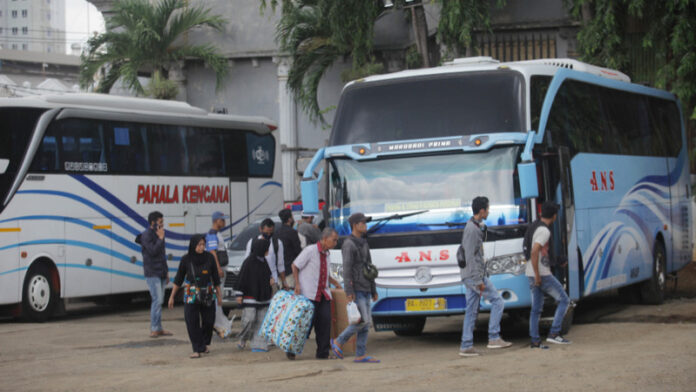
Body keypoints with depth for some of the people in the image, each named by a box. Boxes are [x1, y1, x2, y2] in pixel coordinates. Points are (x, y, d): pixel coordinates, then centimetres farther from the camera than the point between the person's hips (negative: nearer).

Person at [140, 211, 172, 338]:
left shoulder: (158, 234, 17)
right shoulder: (146, 235, -10)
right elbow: (153, 251, -22)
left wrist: (166, 271, 22)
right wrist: (160, 238, -14)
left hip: (160, 273, 8)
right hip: (152, 273, -8)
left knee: (159, 300, 8)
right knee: (157, 300, -13)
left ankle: (158, 328, 11)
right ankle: (154, 329, -11)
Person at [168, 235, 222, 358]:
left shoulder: (209, 258, -3)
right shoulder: (186, 259, -6)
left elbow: (215, 278, 6)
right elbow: (178, 279, 2)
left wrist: (219, 295, 9)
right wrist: (172, 296, 2)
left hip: (208, 294, 2)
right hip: (191, 295, -2)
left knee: (208, 321, 5)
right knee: (192, 322, -10)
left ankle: (204, 345, 28)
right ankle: (197, 349, -6)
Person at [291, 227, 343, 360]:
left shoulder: (327, 254, 14)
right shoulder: (310, 251, -9)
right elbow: (295, 266, -5)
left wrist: (335, 283, 19)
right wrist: (297, 284, -13)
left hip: (323, 294, 7)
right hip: (309, 294, -7)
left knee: (325, 322, -3)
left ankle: (323, 353, 5)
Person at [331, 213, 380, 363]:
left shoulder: (363, 244, 16)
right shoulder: (349, 245, -12)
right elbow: (346, 269, -19)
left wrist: (373, 290, 18)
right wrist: (349, 292, -25)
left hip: (365, 290, 9)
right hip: (356, 290, -9)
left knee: (366, 322, 4)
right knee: (363, 321, -13)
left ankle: (360, 355, 5)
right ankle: (339, 342, 0)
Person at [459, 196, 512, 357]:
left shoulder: (475, 226, 16)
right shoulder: (472, 229, -16)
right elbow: (470, 256, -20)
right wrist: (479, 280, -22)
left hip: (471, 277, 10)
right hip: (474, 275, -10)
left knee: (472, 311, 8)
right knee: (497, 301, -6)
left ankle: (466, 346, 7)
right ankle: (494, 338, -8)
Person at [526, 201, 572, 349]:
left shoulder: (534, 226, 14)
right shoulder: (544, 231, -17)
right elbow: (534, 252, -27)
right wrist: (537, 275, -23)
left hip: (533, 274, 9)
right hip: (542, 274, -9)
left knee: (536, 308, 10)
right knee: (564, 300, 0)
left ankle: (535, 341, 11)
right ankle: (554, 333, -6)